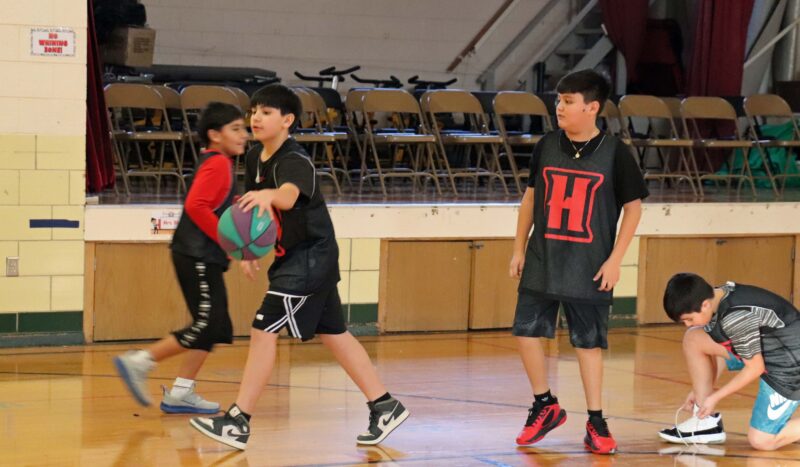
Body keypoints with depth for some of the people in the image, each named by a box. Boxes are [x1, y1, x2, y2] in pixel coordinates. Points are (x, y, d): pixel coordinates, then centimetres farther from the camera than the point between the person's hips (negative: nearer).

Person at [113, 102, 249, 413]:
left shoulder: (217, 163, 19)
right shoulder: (217, 163, -12)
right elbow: (195, 205, -24)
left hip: (205, 258, 10)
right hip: (197, 256, -10)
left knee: (216, 329, 9)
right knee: (207, 327, -11)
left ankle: (181, 394, 11)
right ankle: (139, 362, -5)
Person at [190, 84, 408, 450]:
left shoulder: (294, 161, -22)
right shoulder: (255, 158, 3)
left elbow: (289, 196, -45)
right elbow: (253, 207, 18)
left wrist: (268, 195, -66)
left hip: (311, 257, -9)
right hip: (292, 257, 9)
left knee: (264, 330, -12)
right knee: (333, 334, 14)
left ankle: (238, 422, -9)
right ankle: (384, 406, 22)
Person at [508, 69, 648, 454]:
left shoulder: (614, 152, -8)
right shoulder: (547, 146, 2)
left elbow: (633, 207, -3)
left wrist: (615, 259, -8)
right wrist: (519, 249, 9)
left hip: (589, 270, -3)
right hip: (541, 263, 4)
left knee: (589, 343, 2)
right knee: (526, 332, 2)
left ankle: (595, 423, 13)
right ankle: (546, 406, 22)